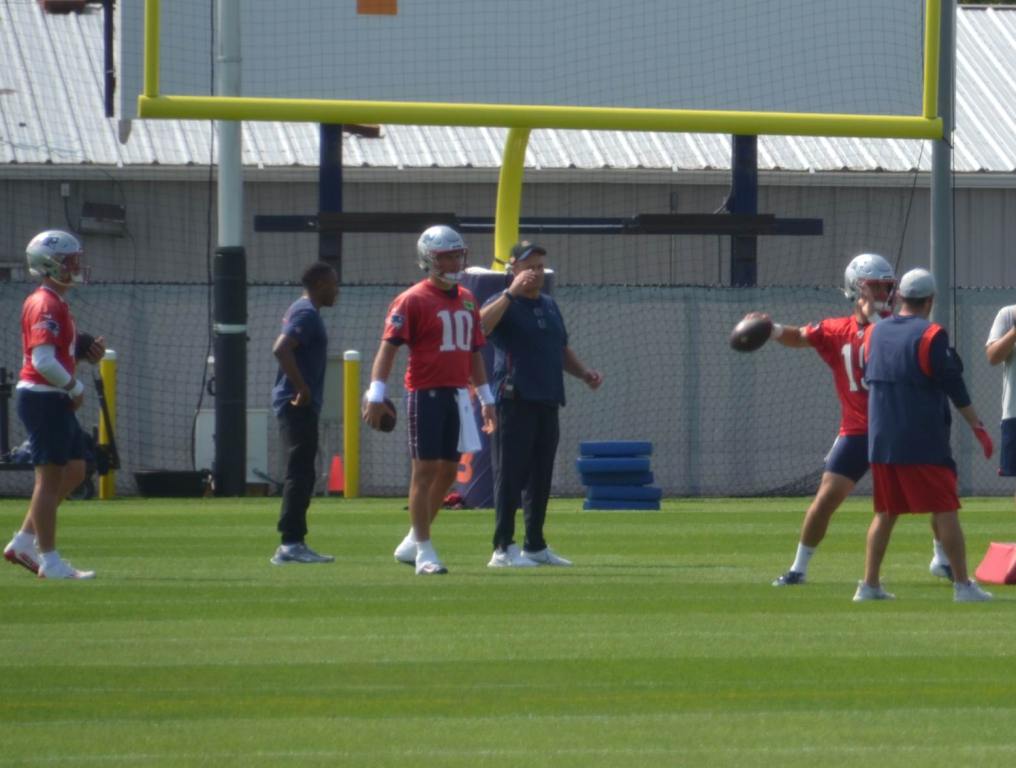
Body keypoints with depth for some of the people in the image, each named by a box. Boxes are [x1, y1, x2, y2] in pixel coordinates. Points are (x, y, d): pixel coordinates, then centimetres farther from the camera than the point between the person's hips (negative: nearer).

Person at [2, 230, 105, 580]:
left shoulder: (57, 303, 16)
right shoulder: (45, 305, -17)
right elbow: (43, 361, -25)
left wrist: (86, 353, 8)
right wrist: (75, 388, -14)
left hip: (55, 400, 10)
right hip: (42, 398, -10)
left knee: (74, 470, 14)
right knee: (51, 476, -5)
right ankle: (49, 560, 0)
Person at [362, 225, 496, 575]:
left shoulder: (466, 300, 14)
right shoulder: (413, 300, -8)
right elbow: (389, 346, -13)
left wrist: (486, 398, 22)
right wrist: (376, 393, -22)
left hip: (458, 395, 7)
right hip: (426, 393, -7)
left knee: (448, 471, 10)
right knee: (425, 470, -4)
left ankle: (413, 542, 23)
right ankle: (423, 550, 1)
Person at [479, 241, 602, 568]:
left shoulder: (549, 306, 20)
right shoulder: (503, 303, -4)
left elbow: (562, 349, 29)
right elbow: (480, 325, -25)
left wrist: (584, 373, 12)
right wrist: (512, 292, -28)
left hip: (548, 402, 7)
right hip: (514, 402, -7)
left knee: (540, 478, 11)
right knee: (510, 475, -8)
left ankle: (535, 546, 18)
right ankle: (503, 548, -8)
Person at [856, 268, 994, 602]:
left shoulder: (874, 333, 7)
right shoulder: (931, 336, -10)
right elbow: (955, 387, -9)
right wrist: (977, 427, -1)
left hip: (882, 441, 5)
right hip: (924, 443, -5)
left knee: (885, 512, 13)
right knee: (945, 511, -1)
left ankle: (869, 584, 9)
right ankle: (963, 585, -2)